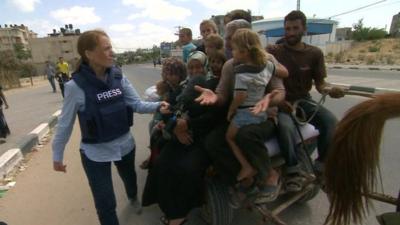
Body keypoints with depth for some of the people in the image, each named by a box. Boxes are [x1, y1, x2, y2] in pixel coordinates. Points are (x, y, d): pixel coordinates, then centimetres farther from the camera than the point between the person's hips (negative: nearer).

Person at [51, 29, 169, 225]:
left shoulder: (118, 77, -9)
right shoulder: (75, 86, -19)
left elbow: (137, 104, -7)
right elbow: (65, 123, -10)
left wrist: (158, 106, -25)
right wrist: (57, 156, -1)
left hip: (125, 145, 4)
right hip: (96, 153, -4)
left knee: (129, 177, 31)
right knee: (105, 203, 8)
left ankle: (133, 197, 65)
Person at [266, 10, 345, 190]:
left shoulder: (315, 53, 5)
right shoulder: (273, 52, -2)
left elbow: (320, 83, 6)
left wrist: (329, 90, -18)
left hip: (303, 101, 3)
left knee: (330, 120, -24)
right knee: (285, 126, -34)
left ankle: (323, 166, -3)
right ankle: (293, 170, -12)